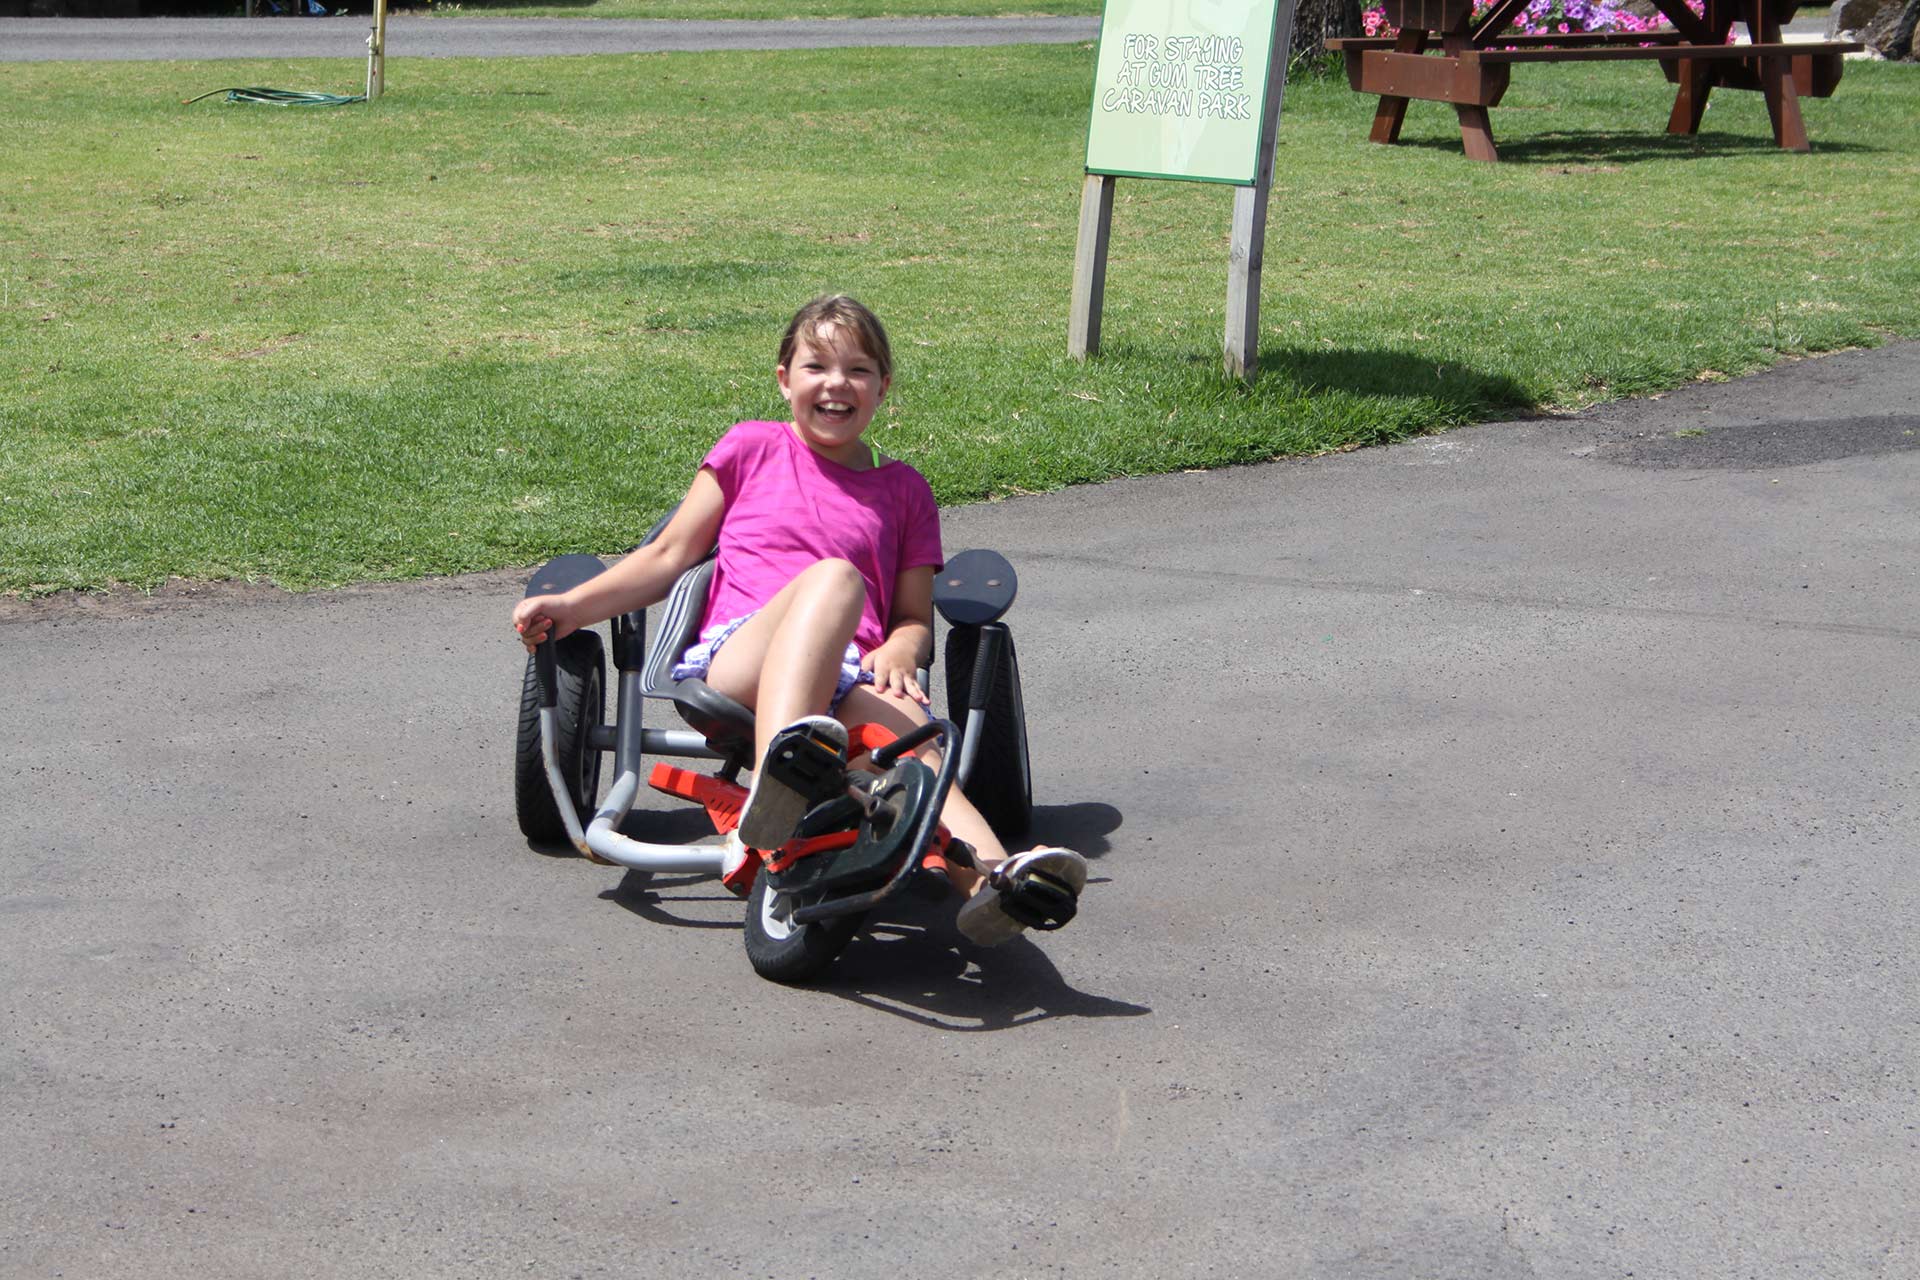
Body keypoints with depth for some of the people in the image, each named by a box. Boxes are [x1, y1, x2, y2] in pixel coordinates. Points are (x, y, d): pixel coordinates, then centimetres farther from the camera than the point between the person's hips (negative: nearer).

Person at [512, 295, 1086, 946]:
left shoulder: (904, 489, 25)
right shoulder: (752, 448, 19)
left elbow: (915, 617, 23)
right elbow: (670, 556, 19)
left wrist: (900, 650, -2)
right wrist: (569, 608, 7)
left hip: (850, 679, 2)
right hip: (737, 662, -2)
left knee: (904, 722, -37)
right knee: (834, 577, -36)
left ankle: (988, 876, -66)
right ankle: (777, 774, -62)